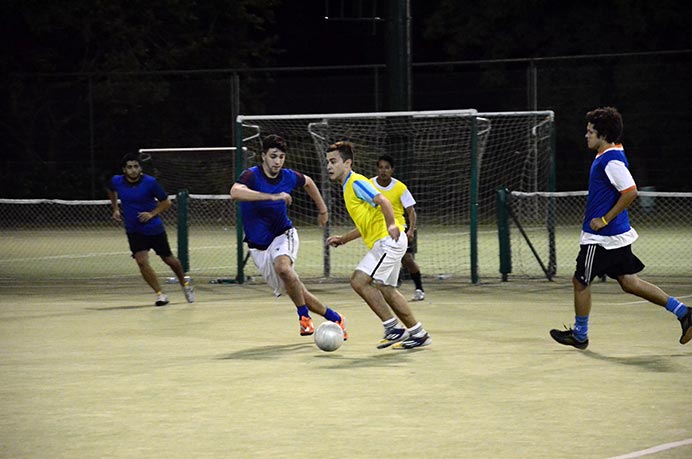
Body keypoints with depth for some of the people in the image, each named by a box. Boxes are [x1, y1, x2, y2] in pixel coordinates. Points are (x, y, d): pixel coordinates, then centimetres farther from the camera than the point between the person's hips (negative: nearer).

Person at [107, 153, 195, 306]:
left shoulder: (150, 183, -18)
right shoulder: (116, 182, -9)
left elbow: (166, 202, -8)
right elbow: (111, 190, 18)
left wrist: (152, 214, -21)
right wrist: (115, 209, 10)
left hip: (155, 229, -1)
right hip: (134, 231, 1)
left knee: (169, 259, 14)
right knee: (142, 261, -18)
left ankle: (185, 285, 40)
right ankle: (160, 294, -8)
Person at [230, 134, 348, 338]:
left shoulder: (289, 177, -7)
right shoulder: (252, 175, -19)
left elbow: (308, 182, 19)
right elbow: (235, 192, -42)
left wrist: (322, 210, 25)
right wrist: (272, 196, -46)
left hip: (283, 235, 0)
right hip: (259, 246, 0)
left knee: (282, 266, -34)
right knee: (296, 292, 0)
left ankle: (304, 317, -20)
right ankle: (334, 318, 18)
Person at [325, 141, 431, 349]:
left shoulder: (356, 182, -9)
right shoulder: (348, 187, 21)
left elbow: (383, 201, -24)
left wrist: (391, 224, -38)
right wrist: (343, 239, 26)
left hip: (388, 240, -10)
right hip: (383, 243, 10)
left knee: (359, 280, -16)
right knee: (385, 289, 13)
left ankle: (394, 328, -11)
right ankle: (418, 333, 20)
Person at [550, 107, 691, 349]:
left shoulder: (612, 160, -19)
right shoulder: (607, 157, 12)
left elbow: (631, 192, -27)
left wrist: (605, 219, -22)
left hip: (601, 237, -10)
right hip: (618, 234, 10)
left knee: (580, 282, 5)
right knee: (629, 282, 11)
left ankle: (579, 335, 20)